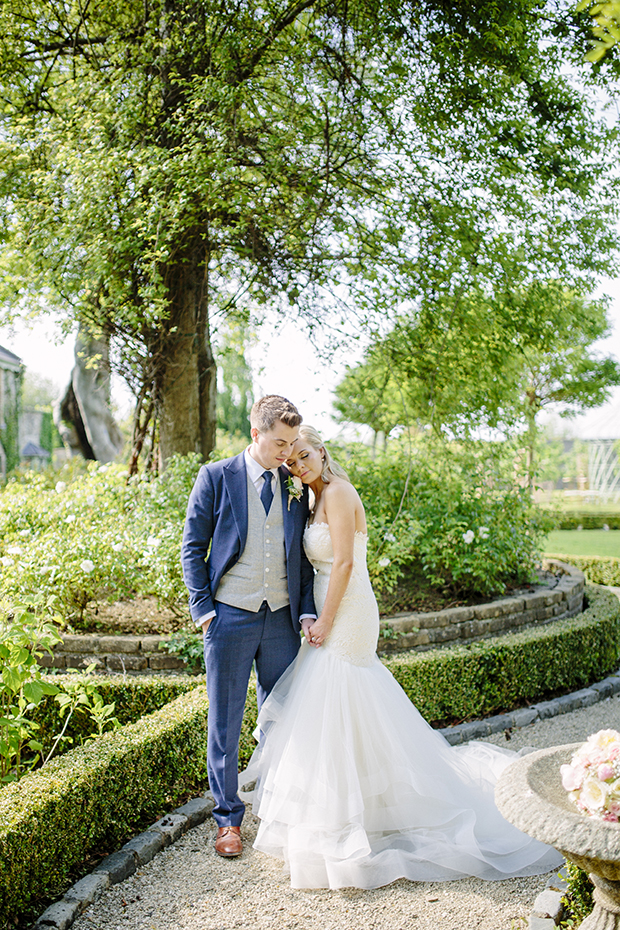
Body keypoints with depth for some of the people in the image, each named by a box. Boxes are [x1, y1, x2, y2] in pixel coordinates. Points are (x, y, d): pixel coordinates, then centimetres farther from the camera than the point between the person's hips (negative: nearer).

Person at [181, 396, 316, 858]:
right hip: (230, 617, -3)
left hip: (281, 618, 3)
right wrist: (204, 609, -6)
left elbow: (302, 556, 11)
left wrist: (306, 610, 0)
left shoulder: (295, 485, 8)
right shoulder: (216, 477, -2)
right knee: (226, 722, 6)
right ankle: (229, 818, 21)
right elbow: (193, 548, 0)